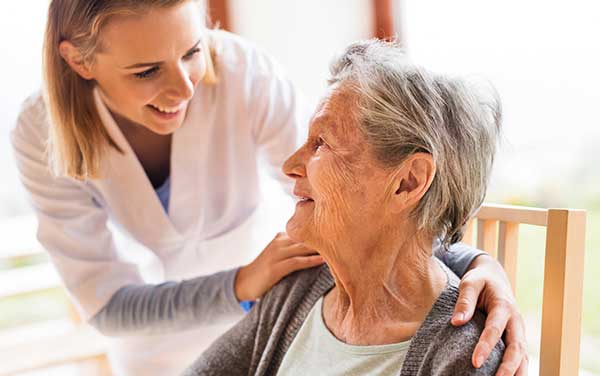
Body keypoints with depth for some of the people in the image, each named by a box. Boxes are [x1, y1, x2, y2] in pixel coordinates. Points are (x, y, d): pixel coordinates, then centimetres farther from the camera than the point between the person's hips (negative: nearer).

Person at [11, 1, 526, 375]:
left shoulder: (243, 74, -29)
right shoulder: (43, 136, -26)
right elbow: (107, 305, -26)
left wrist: (474, 263, -44)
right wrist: (243, 285, -43)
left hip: (269, 319, 0)